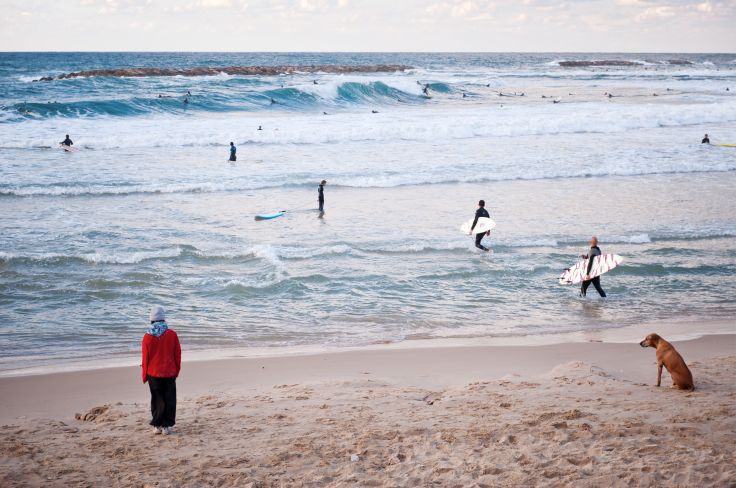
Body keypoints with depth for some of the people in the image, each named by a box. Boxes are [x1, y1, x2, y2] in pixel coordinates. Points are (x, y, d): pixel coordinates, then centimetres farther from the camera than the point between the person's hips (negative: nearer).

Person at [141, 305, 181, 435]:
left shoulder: (147, 336, -9)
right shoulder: (172, 334, -9)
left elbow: (145, 357, -2)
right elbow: (177, 354, -2)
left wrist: (144, 375, 9)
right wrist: (177, 370, 11)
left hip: (153, 373, 0)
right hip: (169, 373, 0)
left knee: (157, 400, 11)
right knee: (169, 399, 8)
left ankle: (157, 425, 10)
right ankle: (166, 426, 5)